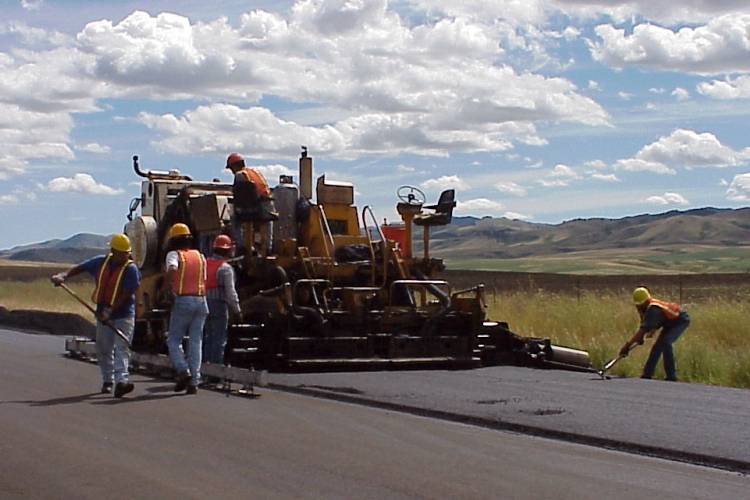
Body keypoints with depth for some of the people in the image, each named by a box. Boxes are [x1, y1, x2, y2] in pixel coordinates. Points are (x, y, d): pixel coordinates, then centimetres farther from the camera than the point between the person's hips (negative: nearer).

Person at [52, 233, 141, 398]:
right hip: (103, 313, 5)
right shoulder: (101, 262, 1)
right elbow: (79, 268, 12)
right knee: (104, 349, 12)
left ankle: (121, 380, -25)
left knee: (122, 347, -15)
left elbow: (126, 295, -18)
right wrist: (63, 276, -5)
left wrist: (110, 311, -24)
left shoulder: (131, 269, -13)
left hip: (123, 315, -5)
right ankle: (107, 380, 28)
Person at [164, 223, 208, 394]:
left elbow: (172, 269, -23)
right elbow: (204, 280, 14)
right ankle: (194, 382, 1)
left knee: (173, 340, 7)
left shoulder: (174, 254, -1)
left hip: (183, 301, -4)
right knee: (196, 342, 6)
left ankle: (183, 370, -13)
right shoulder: (200, 256, 15)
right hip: (201, 300, 4)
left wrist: (167, 285, -9)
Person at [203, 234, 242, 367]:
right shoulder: (226, 268, -12)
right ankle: (216, 365, -3)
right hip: (219, 305, -7)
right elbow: (230, 291, -15)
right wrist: (237, 310, -8)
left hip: (205, 304, 7)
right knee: (219, 339, -2)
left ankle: (206, 362, 21)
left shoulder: (204, 264, 8)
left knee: (208, 336, 17)